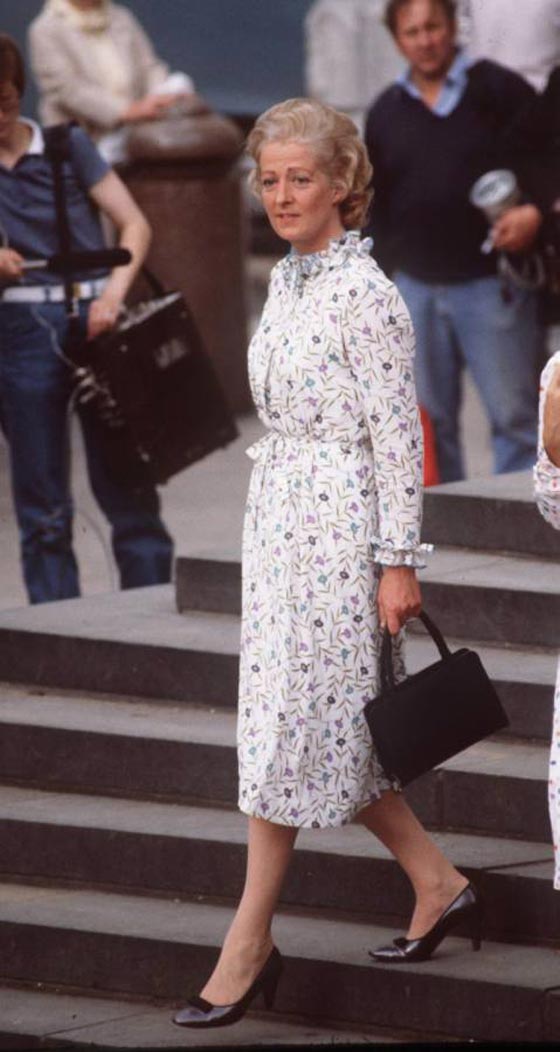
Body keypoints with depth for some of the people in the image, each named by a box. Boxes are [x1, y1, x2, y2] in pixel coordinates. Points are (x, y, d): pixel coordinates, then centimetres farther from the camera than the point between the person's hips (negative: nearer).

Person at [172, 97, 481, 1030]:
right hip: (278, 519, 9)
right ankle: (437, 885, 23)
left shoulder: (365, 294, -15)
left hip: (337, 523, -9)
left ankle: (249, 943, 1)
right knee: (327, 730, 11)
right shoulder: (286, 281, 11)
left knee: (292, 726, -5)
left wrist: (398, 561, -15)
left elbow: (397, 435, -15)